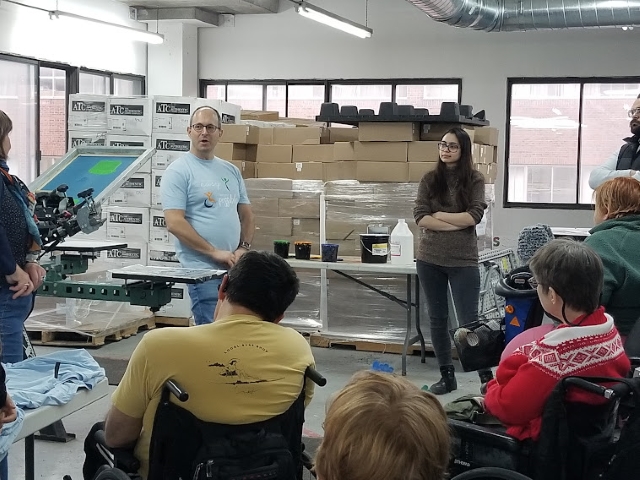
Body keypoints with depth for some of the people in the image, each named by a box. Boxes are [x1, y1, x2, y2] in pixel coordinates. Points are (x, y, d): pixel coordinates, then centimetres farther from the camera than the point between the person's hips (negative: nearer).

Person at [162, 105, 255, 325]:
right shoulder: (178, 171, -6)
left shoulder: (231, 171, 15)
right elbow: (174, 223, -14)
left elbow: (246, 214, 20)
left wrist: (243, 248, 2)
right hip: (203, 270, -7)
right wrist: (215, 252, -16)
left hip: (235, 269, 7)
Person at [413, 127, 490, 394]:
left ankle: (486, 376, 8)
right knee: (437, 319, 10)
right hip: (430, 260, 3)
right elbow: (420, 218, -5)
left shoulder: (474, 180, -1)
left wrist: (439, 215, -8)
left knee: (468, 321, -2)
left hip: (463, 261, -3)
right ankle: (447, 376, 20)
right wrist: (456, 224, -12)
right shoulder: (430, 180, 5)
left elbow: (474, 216, -13)